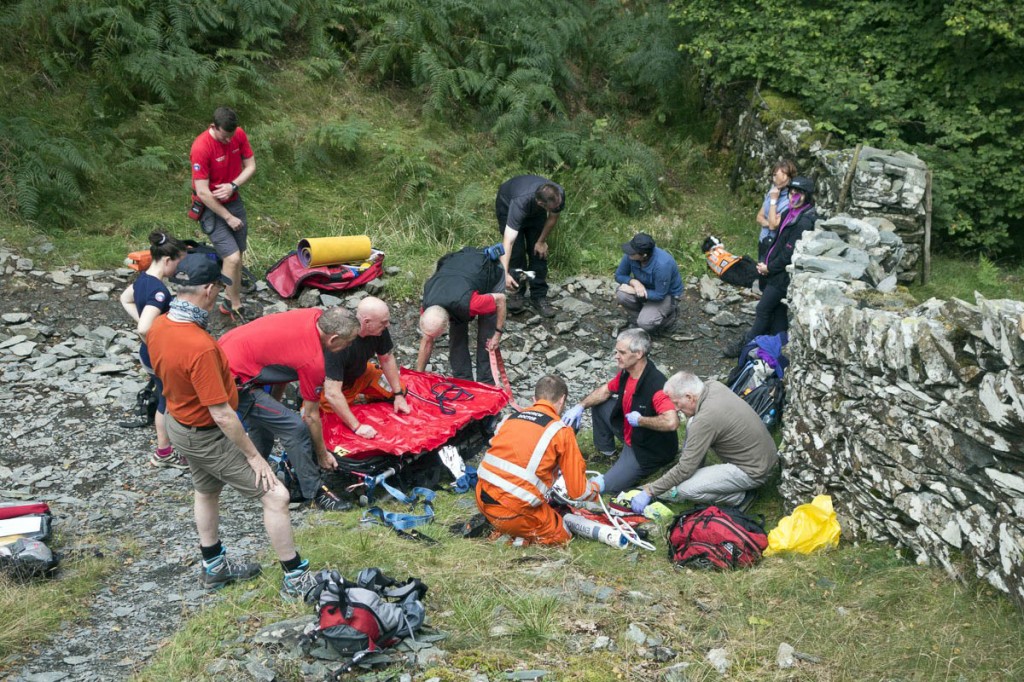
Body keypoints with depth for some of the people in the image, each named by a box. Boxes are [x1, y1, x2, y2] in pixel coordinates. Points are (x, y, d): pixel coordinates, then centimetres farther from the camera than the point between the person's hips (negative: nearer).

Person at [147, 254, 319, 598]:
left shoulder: (158, 326, -10)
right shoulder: (200, 347, -36)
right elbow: (222, 415, -30)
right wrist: (254, 455, -19)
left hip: (177, 422, 9)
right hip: (207, 436, -9)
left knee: (206, 491, 29)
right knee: (275, 496, 0)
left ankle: (214, 567, 47)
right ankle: (296, 579, 12)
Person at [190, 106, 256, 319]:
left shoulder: (239, 134, -8)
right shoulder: (201, 148, -26)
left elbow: (250, 166, 0)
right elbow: (202, 192, -24)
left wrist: (233, 186, -20)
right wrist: (228, 217, -17)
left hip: (234, 201, 6)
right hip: (211, 208, -6)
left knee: (238, 255, 10)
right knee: (232, 258, -14)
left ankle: (230, 301, 25)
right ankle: (236, 308, 2)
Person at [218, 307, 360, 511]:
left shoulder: (315, 315, -2)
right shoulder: (313, 362, -22)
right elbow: (311, 416, -9)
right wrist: (323, 455, 5)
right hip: (234, 381, -10)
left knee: (264, 421, 27)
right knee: (296, 428, -9)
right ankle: (314, 493, 3)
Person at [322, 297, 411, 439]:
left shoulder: (379, 329, -23)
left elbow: (387, 358, -3)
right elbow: (332, 394, -41)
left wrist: (399, 395, -3)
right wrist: (357, 427, -38)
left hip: (360, 374, 6)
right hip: (331, 383, -5)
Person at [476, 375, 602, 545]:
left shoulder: (511, 418, 12)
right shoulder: (561, 431, -4)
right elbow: (578, 491, 0)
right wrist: (596, 487, 24)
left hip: (482, 499, 6)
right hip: (514, 511, -6)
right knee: (561, 537, 16)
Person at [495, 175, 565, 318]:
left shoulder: (558, 195, -36)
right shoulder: (520, 203, -48)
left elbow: (553, 217, -12)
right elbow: (508, 240, -51)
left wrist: (542, 241, -6)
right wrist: (504, 273, -58)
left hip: (535, 210, 4)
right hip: (507, 204, -3)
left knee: (538, 252, -5)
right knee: (516, 252, -12)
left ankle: (539, 297, 3)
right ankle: (516, 293, 7)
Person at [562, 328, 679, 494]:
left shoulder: (656, 384, -35)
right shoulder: (626, 372, -6)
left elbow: (671, 422, -47)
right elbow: (605, 390, 13)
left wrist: (640, 420, -31)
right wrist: (580, 407, -1)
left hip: (650, 450, -9)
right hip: (629, 435, 9)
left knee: (607, 486, -13)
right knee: (599, 403, 10)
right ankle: (605, 449, 24)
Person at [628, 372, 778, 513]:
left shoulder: (705, 420, -28)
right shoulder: (713, 386, -5)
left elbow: (685, 469, -22)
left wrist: (649, 492, -13)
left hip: (754, 471, -9)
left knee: (685, 489, -16)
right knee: (692, 423, 7)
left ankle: (740, 497, -1)